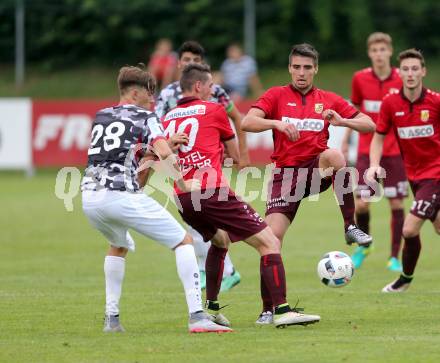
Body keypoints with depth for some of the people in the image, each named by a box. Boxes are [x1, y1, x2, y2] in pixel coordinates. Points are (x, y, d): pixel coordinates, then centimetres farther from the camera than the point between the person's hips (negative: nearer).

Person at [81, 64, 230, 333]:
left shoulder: (101, 117, 22)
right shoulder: (145, 117, 5)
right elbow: (165, 153, -12)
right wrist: (183, 184, 2)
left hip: (90, 197, 6)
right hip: (122, 196, -6)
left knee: (119, 246, 36)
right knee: (183, 241, 3)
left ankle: (112, 318, 28)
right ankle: (197, 316, -10)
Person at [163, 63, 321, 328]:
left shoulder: (168, 118, 18)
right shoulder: (213, 110, 6)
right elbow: (236, 156, 14)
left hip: (183, 198, 7)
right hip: (213, 192, -7)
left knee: (220, 240, 34)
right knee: (269, 242, -4)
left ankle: (211, 307, 29)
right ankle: (282, 310, -17)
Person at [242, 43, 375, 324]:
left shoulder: (328, 100, 10)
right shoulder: (277, 95, 5)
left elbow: (369, 125, 5)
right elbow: (248, 122, -11)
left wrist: (342, 121, -15)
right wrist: (277, 123, -29)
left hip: (317, 170, 0)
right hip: (286, 173, 0)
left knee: (334, 155, -35)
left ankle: (351, 227, -27)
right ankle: (268, 310, 0)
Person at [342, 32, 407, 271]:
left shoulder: (402, 80, -4)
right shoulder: (360, 79, -1)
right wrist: (345, 140, 12)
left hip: (395, 151, -1)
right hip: (366, 150, 1)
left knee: (396, 203, -1)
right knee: (361, 204, -4)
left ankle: (394, 258, 8)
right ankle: (363, 245, 23)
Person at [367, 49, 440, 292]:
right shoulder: (390, 103, -5)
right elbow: (379, 137, 4)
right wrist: (374, 165, -11)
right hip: (414, 174, 4)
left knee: (410, 229, -12)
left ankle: (405, 278, 10)